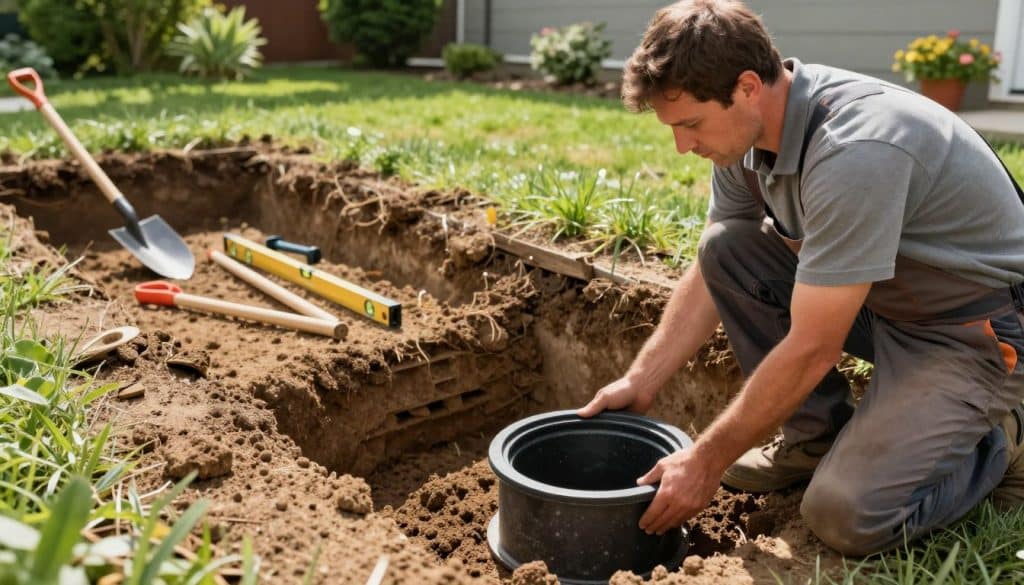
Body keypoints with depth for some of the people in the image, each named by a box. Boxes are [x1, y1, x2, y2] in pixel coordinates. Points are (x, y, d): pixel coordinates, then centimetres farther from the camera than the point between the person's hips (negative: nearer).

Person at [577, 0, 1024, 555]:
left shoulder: (854, 151, -33)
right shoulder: (750, 130, -7)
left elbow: (812, 349, -30)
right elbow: (710, 275, 4)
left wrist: (707, 462, -21)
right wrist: (639, 381, 0)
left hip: (976, 327, -8)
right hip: (879, 298, 8)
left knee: (846, 514, -22)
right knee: (723, 250, -8)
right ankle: (816, 436, 5)